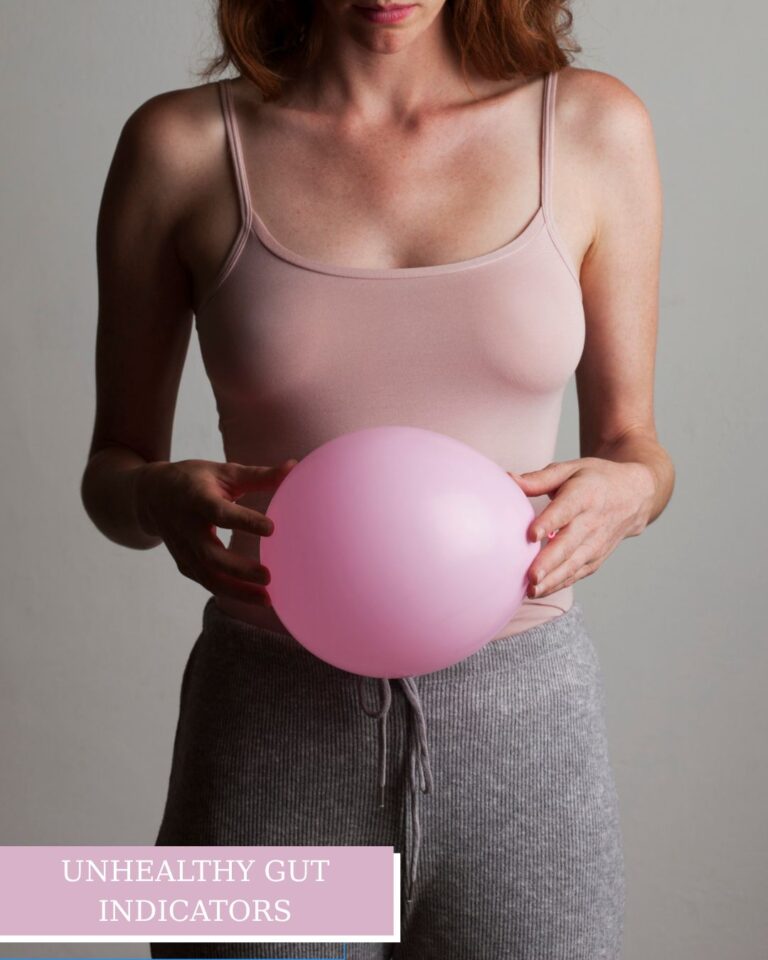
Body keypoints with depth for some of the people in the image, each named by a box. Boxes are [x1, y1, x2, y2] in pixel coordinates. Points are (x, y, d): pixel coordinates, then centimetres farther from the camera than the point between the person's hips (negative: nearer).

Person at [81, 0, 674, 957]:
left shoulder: (594, 129, 1)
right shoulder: (181, 144, -2)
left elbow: (630, 440, 9)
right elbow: (112, 466, 6)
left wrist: (627, 491, -13)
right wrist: (161, 500, -16)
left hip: (521, 729, 1)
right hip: (272, 730, 0)